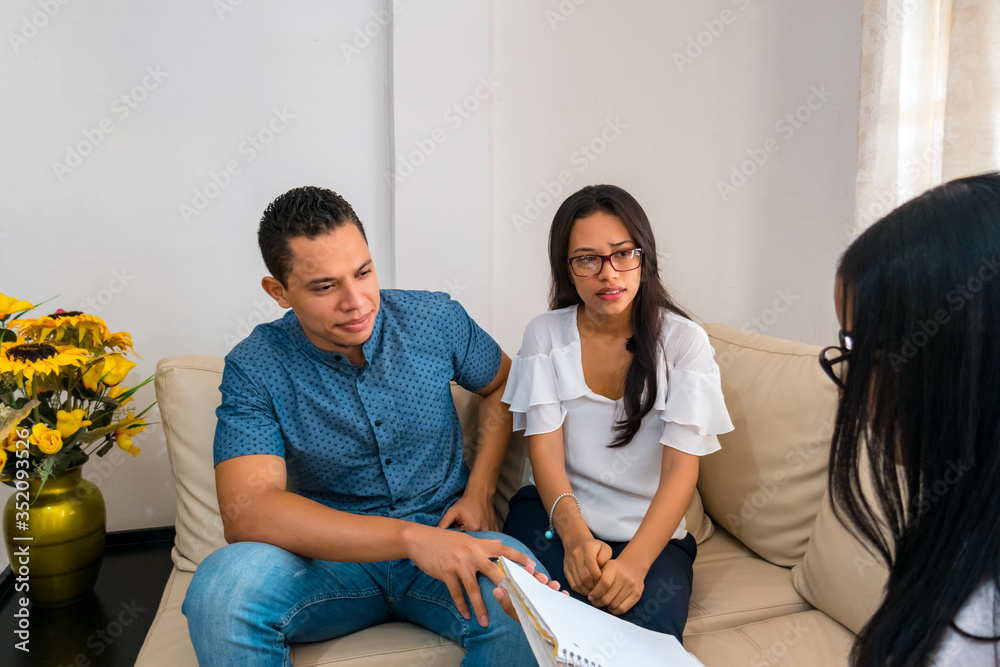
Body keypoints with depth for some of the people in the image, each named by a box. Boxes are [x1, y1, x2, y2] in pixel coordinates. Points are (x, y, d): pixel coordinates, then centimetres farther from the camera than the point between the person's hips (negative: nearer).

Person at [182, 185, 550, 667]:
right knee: (223, 583, -32)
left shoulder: (436, 319, -4)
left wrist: (480, 491, -1)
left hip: (447, 539, 1)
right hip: (331, 560, 0)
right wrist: (410, 536, -34)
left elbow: (503, 384, 15)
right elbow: (245, 511, -24)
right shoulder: (255, 368, -11)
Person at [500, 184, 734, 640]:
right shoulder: (546, 335, 2)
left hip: (650, 531, 0)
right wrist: (576, 535, -26)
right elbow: (545, 451, -6)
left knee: (645, 629, -31)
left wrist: (634, 561, -29)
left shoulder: (684, 341, -3)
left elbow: (681, 469, -12)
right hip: (555, 514, 1)